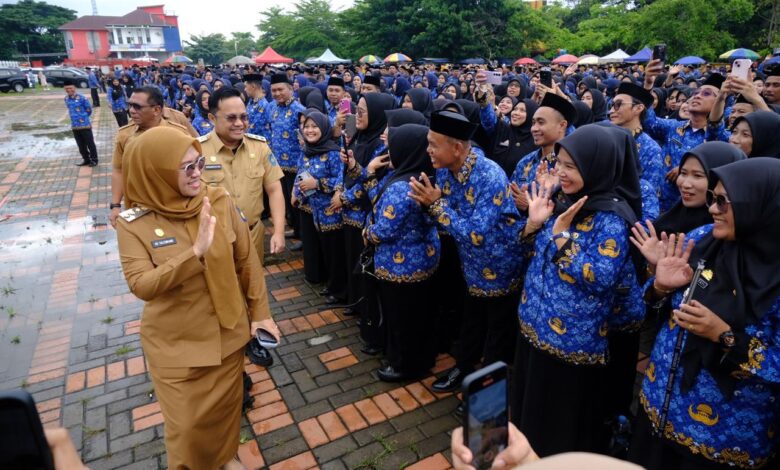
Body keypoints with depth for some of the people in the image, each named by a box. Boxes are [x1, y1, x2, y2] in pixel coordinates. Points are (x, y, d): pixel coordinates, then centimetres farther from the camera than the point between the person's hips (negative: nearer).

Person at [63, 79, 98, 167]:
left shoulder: (81, 98, -13)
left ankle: (94, 160, 13)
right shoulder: (66, 99, 6)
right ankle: (86, 159, 25)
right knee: (81, 145, 13)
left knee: (90, 143, 3)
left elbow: (89, 110, -4)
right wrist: (75, 117, 15)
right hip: (74, 126, 6)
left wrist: (83, 117, 6)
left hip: (85, 125, -6)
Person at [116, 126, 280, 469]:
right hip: (175, 343, -2)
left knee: (226, 405, 21)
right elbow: (141, 286, -22)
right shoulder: (134, 223, -14)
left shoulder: (219, 202, -9)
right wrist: (196, 253, -34)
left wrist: (260, 312, 0)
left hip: (227, 331, 2)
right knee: (187, 425, 11)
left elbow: (247, 260, -2)